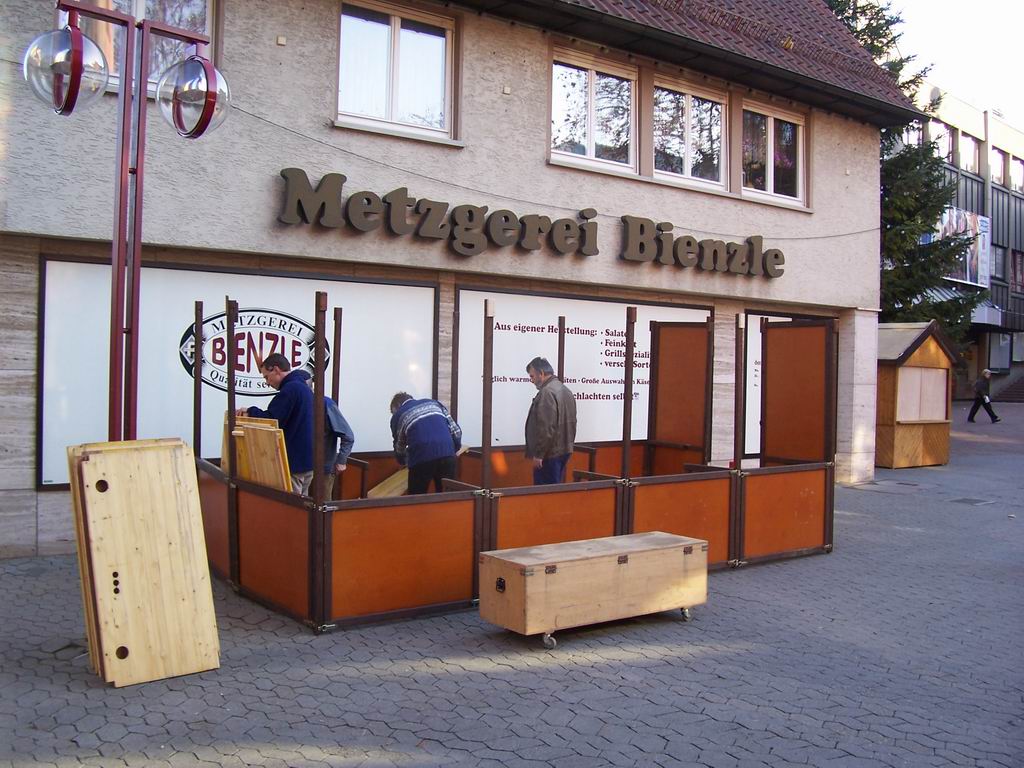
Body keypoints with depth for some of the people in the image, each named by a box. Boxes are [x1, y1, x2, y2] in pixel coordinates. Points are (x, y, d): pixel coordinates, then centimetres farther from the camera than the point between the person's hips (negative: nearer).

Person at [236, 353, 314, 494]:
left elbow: (272, 420, -19)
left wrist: (251, 411, -3)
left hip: (294, 462, -10)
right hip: (307, 461, 10)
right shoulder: (304, 387, 17)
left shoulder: (290, 389, -16)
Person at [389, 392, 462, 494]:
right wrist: (454, 450, 30)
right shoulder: (433, 403, 26)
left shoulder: (398, 415, 20)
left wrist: (404, 461, 49)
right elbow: (456, 430, 18)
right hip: (447, 454, 3)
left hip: (421, 458, -2)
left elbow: (399, 446, 30)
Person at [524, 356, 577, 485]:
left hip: (549, 454, -10)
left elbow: (546, 428, -23)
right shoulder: (565, 390, 14)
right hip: (564, 451, 10)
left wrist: (538, 454, -19)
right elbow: (571, 423, 19)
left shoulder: (547, 392, -18)